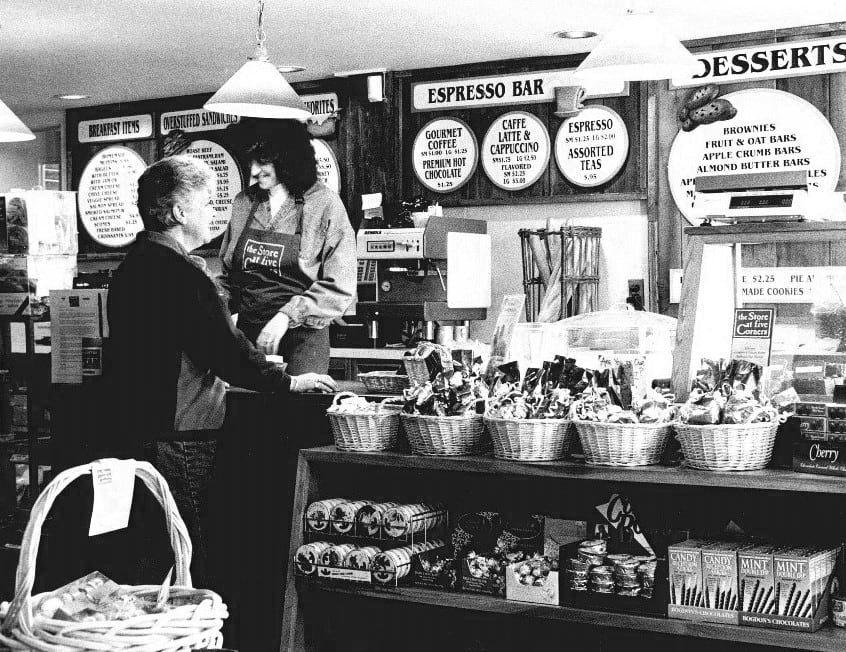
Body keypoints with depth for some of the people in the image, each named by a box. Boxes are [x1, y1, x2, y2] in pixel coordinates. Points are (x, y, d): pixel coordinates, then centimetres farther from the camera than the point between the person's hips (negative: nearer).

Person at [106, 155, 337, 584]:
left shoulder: (130, 269, 13)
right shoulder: (182, 275, -17)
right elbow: (229, 354, -17)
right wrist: (290, 382, -2)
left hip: (135, 432, 10)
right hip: (179, 444, -10)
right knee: (188, 563, -2)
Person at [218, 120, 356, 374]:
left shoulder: (324, 204, -7)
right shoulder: (244, 202, 8)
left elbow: (340, 287, -10)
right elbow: (226, 273, 18)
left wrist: (287, 315, -18)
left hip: (302, 337, -4)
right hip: (245, 333, 4)